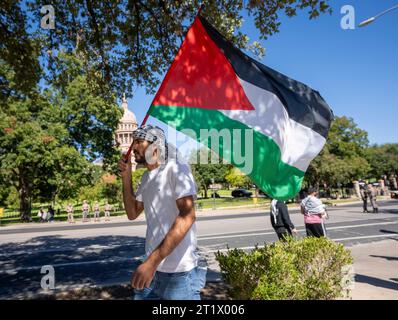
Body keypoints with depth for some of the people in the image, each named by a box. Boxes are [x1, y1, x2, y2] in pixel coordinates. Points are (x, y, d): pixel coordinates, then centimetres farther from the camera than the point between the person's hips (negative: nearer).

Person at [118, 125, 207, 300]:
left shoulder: (176, 169, -13)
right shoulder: (146, 177, 11)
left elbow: (187, 217, -23)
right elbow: (132, 213, 16)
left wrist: (152, 260, -29)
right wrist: (126, 177, 4)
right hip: (151, 266, 7)